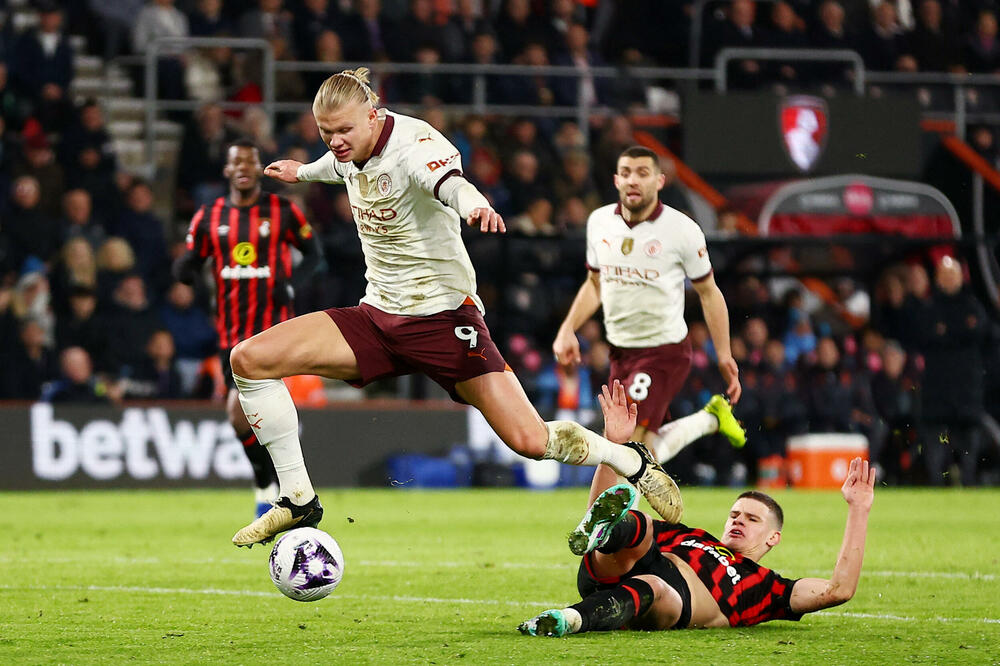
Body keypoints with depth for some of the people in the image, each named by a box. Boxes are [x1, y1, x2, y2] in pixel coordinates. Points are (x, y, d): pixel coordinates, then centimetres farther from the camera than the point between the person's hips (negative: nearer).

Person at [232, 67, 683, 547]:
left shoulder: (414, 143, -19)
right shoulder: (353, 148, 2)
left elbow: (449, 182, -44)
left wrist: (475, 205, -67)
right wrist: (303, 171, 51)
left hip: (443, 318, -7)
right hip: (378, 315, 7)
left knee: (530, 441, -16)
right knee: (249, 359, -11)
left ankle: (632, 461, 15)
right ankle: (299, 502, -2)